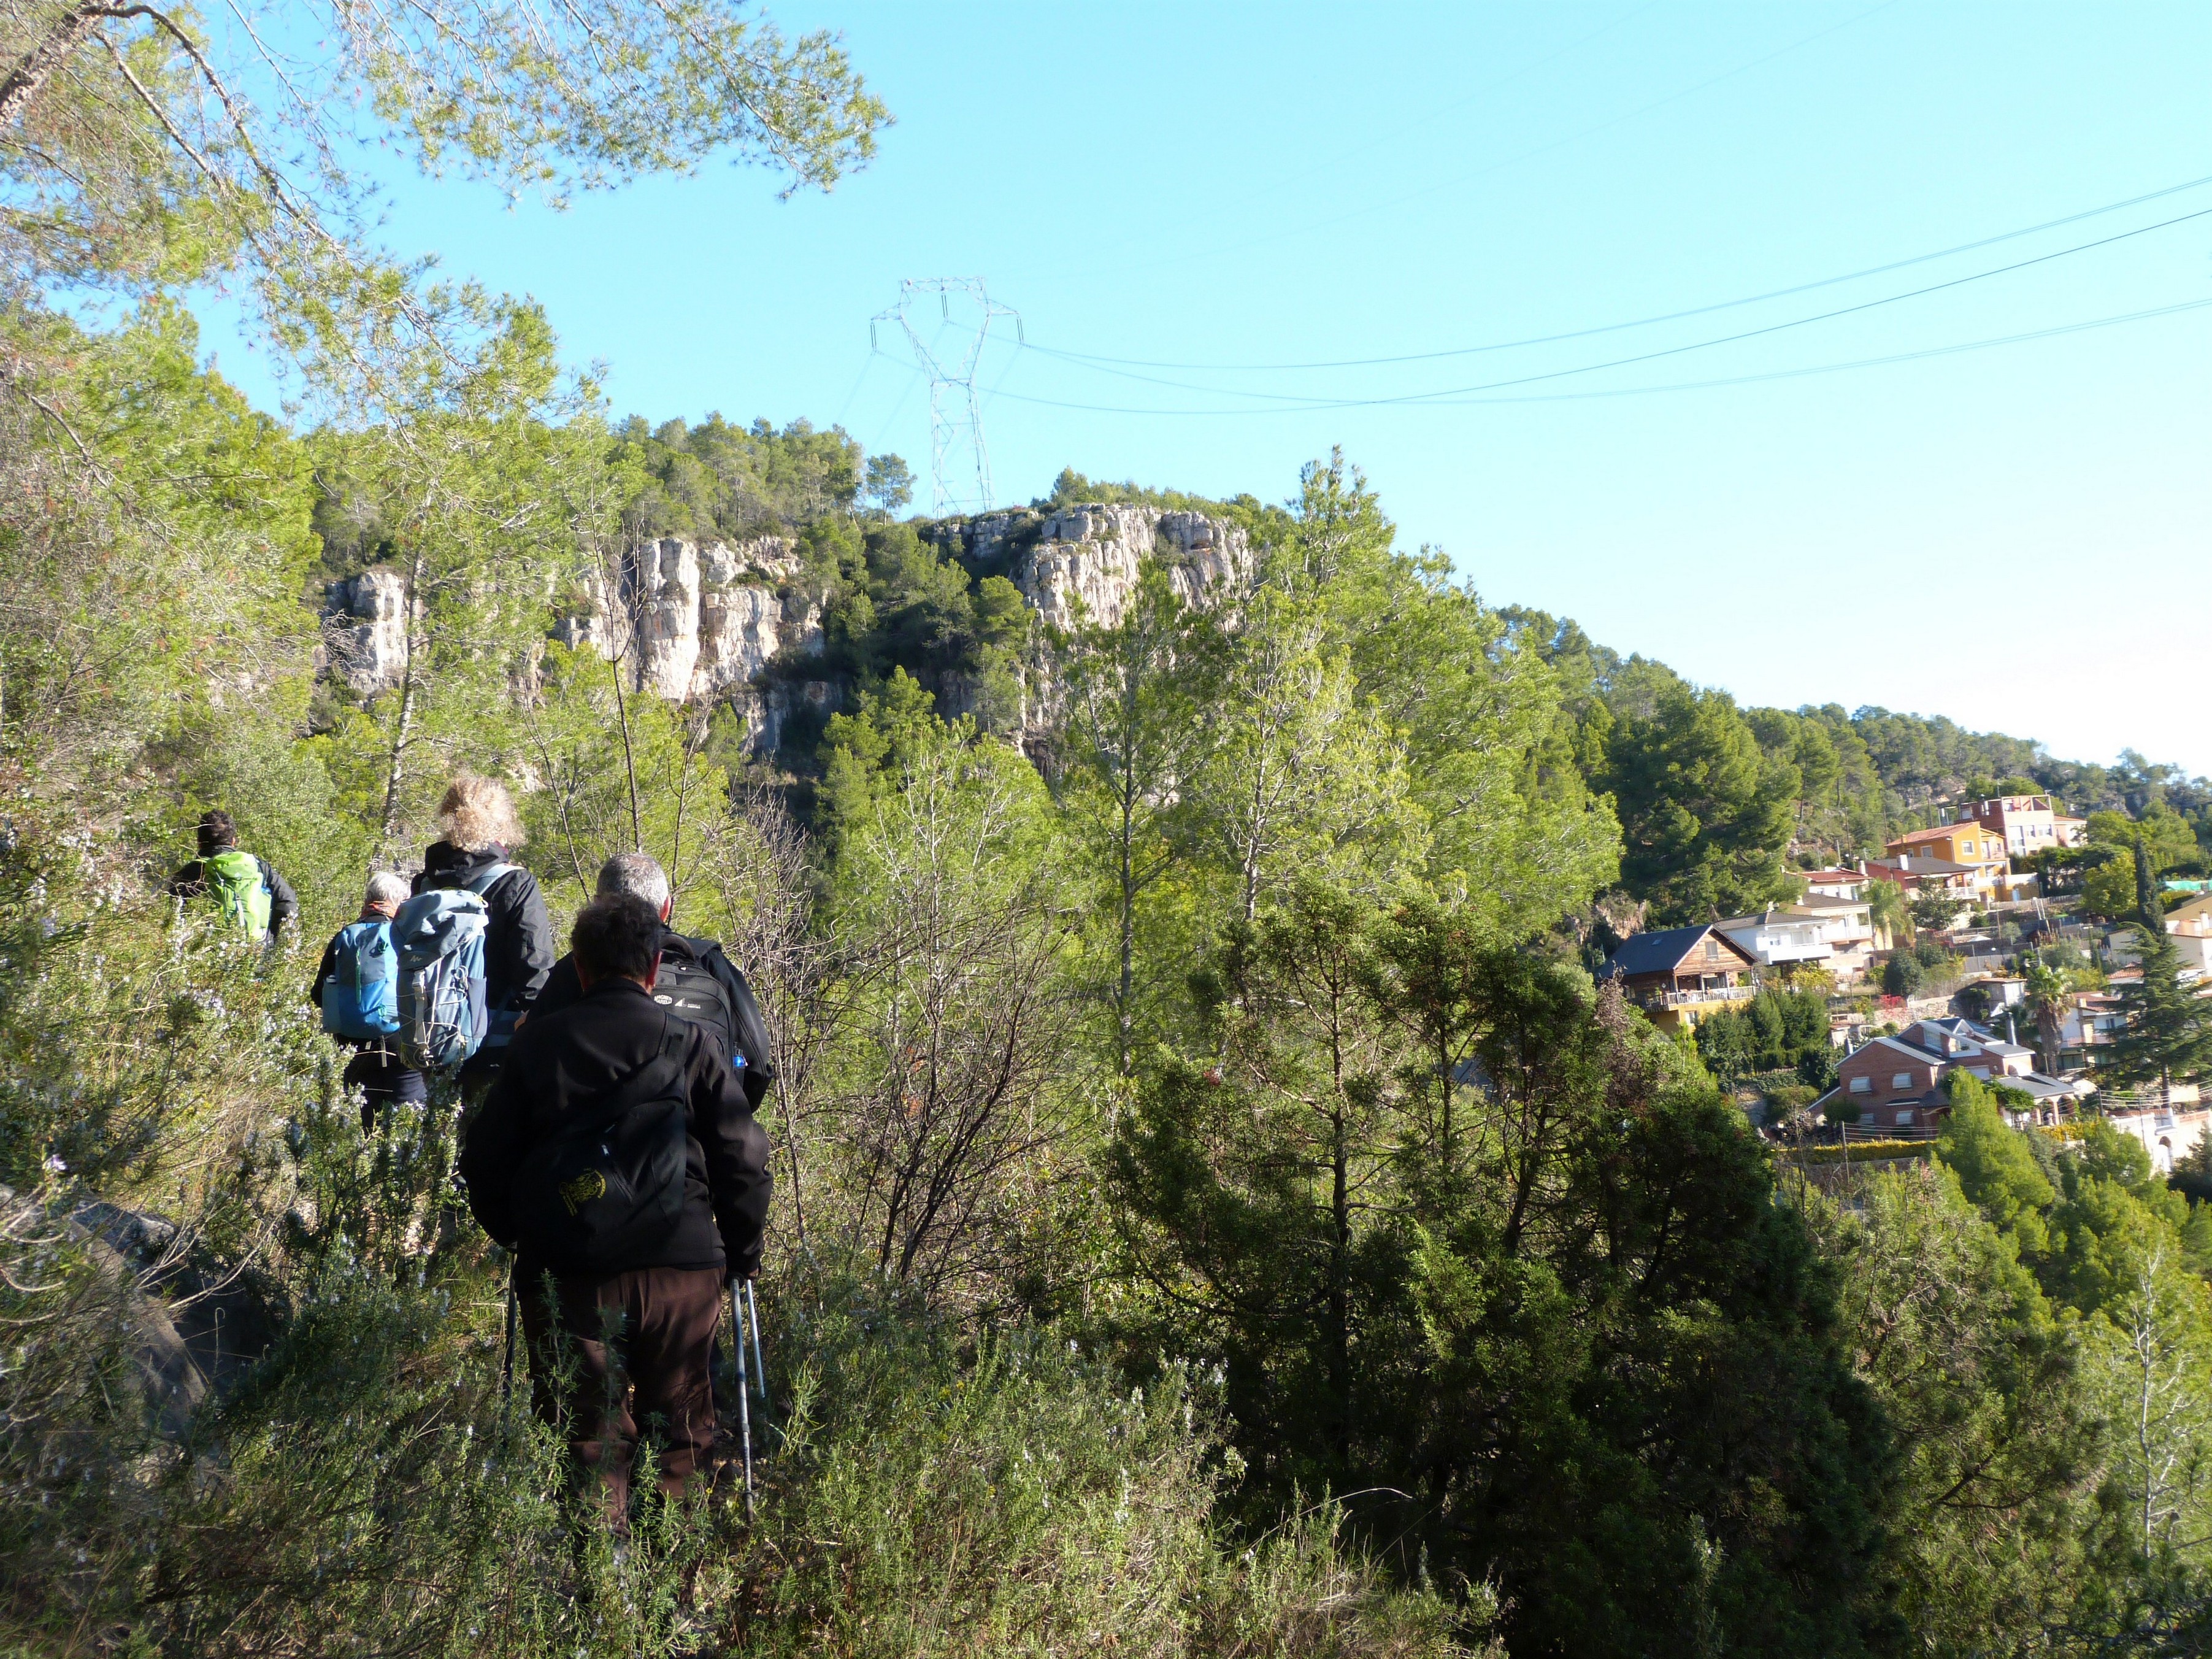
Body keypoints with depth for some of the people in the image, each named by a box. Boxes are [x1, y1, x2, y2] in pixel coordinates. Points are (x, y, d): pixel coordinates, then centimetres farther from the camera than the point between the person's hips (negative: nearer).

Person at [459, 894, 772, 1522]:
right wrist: (742, 1252, 13)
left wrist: (514, 1236, 22)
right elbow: (742, 1160, 0)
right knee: (680, 1439, 13)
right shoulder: (693, 1045, 0)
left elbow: (484, 1159, 8)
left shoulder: (536, 1042, 5)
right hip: (681, 1266, -1)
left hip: (565, 1274, 1)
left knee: (592, 1439, 9)